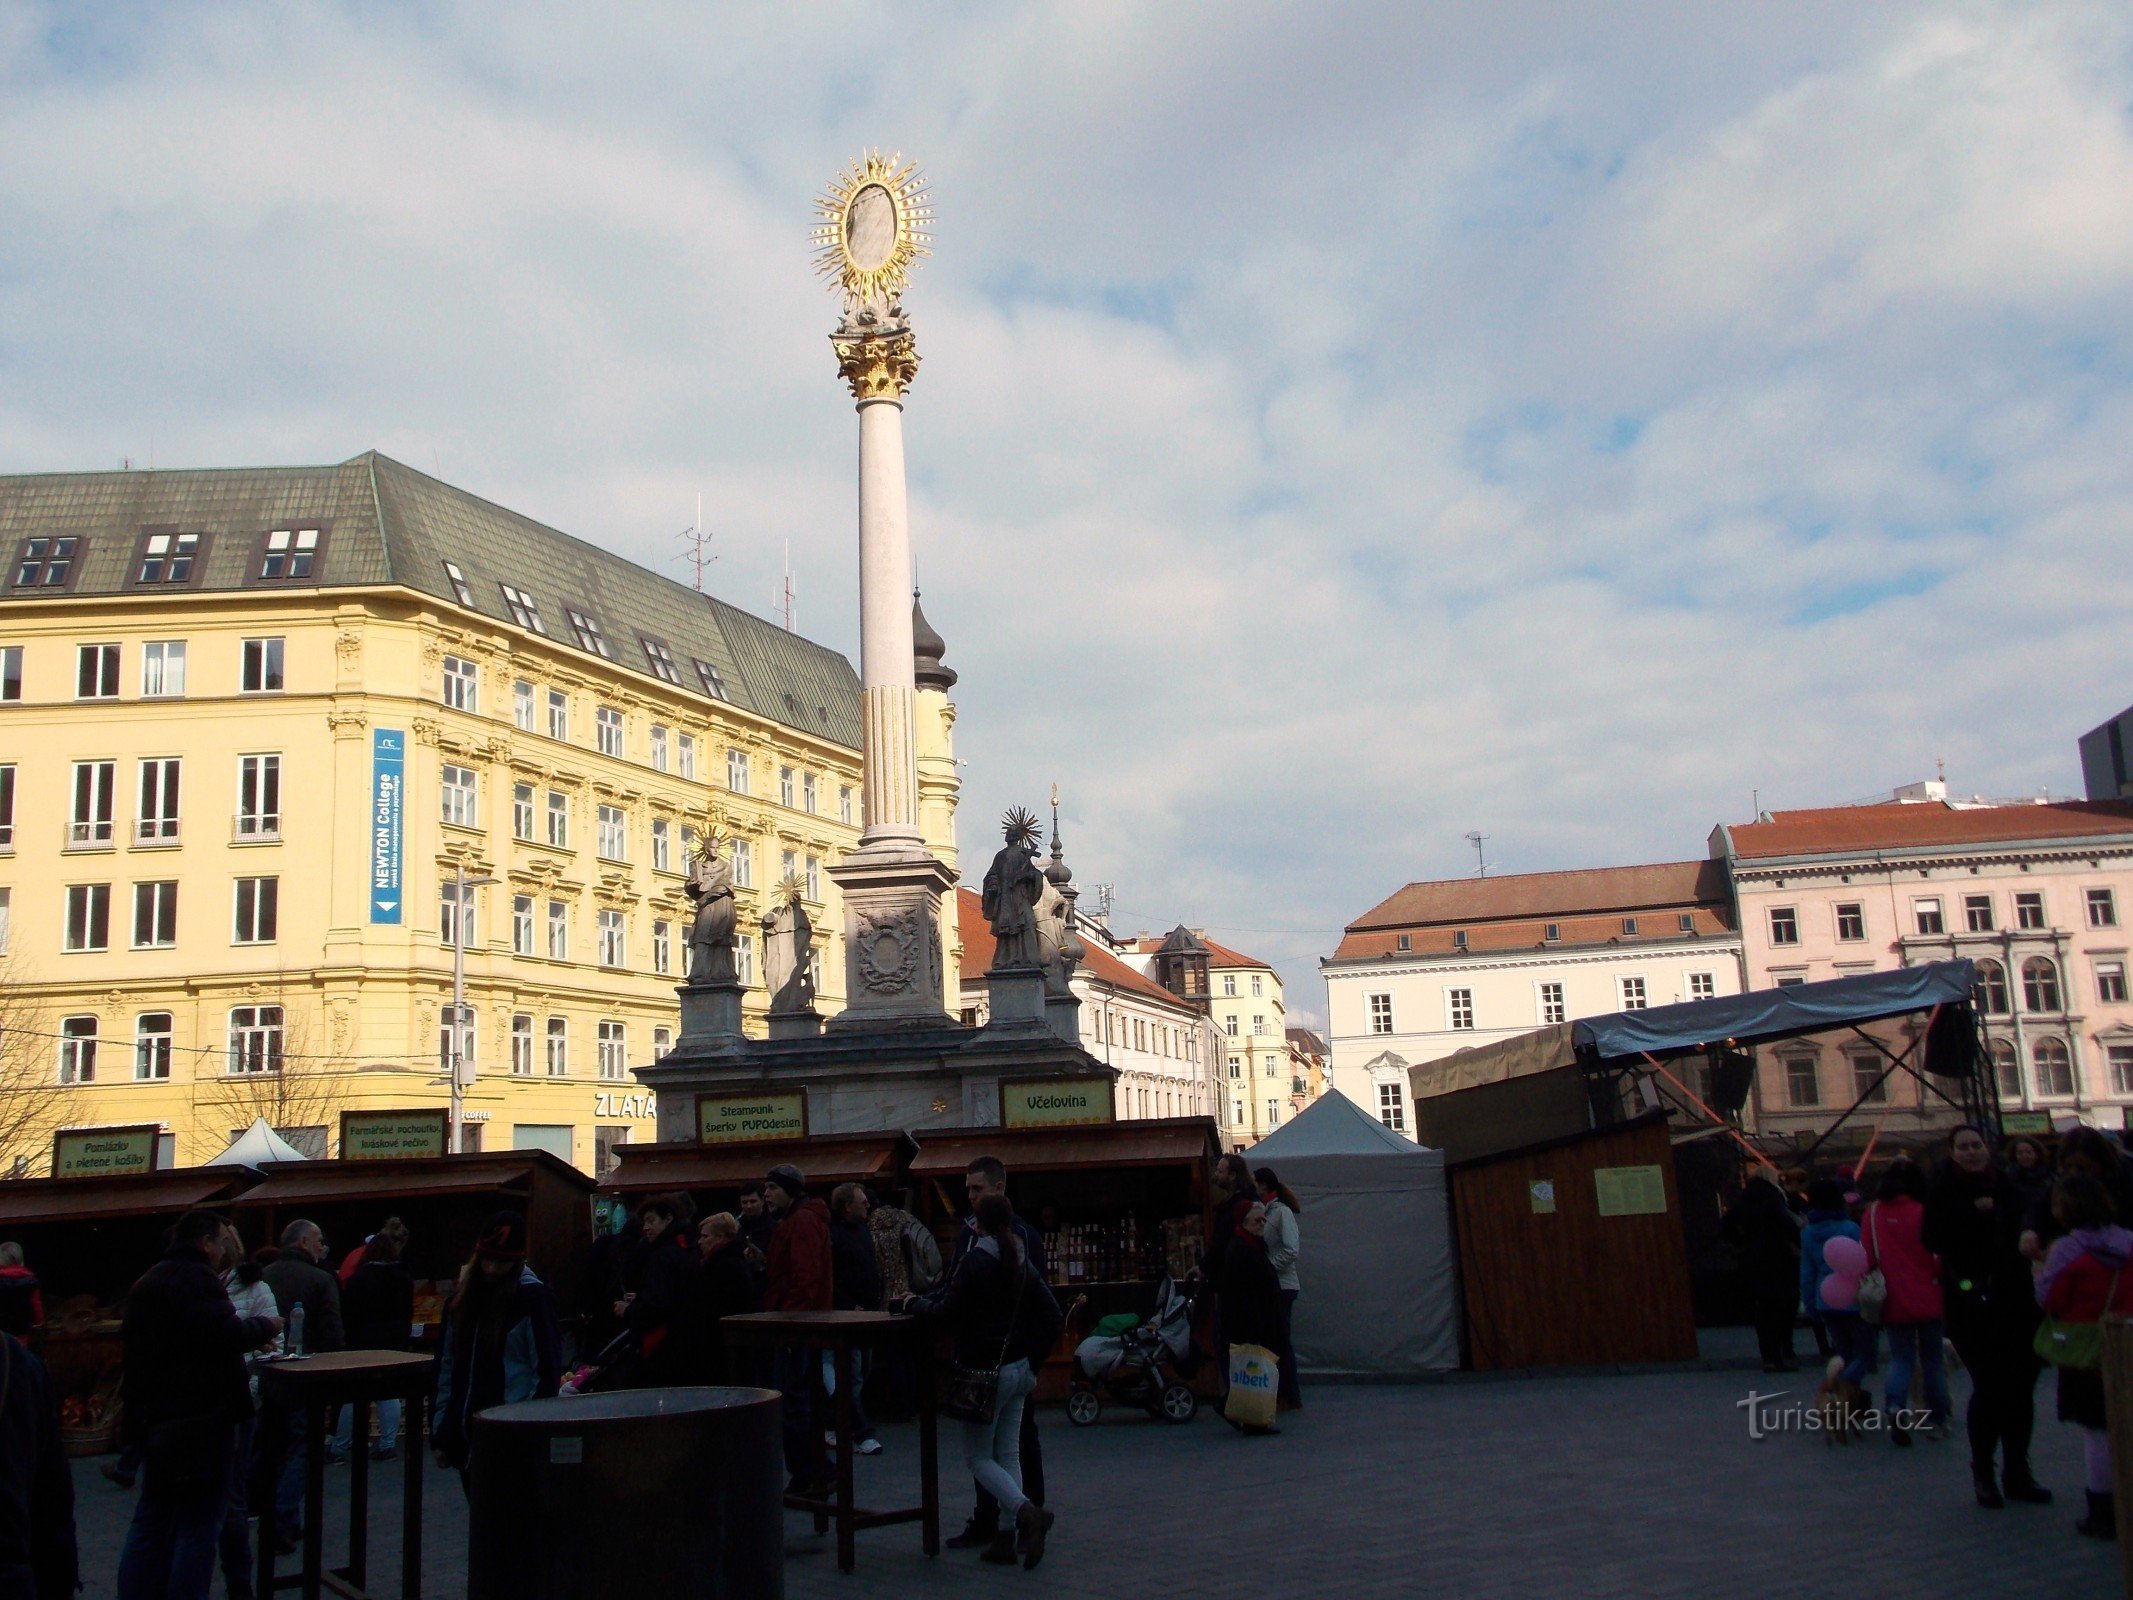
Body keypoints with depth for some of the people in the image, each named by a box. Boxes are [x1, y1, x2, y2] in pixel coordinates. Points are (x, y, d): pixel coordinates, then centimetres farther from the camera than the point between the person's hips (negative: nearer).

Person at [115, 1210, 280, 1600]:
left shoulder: (148, 1282, 15)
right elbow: (229, 1336, -26)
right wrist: (264, 1325, -7)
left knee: (150, 1524, 15)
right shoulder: (198, 1280, -15)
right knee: (198, 1527, -1)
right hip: (202, 1418, -9)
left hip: (154, 1417, 9)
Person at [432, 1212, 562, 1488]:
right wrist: (440, 1434, 12)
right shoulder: (464, 1296, 10)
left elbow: (547, 1371, -7)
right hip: (466, 1433, 6)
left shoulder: (532, 1297, -7)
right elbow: (446, 1365, 14)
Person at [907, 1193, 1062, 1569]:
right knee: (1008, 1454, 12)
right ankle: (1007, 1538, 9)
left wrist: (918, 1304, 4)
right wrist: (1033, 1362, 14)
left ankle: (1027, 1512, -17)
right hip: (1018, 1368, 7)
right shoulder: (1021, 1262, 6)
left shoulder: (975, 1260, -15)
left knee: (978, 1457, 4)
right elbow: (1051, 1315, 8)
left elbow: (947, 1313, -14)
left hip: (984, 1369, -7)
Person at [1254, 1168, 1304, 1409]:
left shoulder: (1281, 1211, -10)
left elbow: (1291, 1250, -18)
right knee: (1271, 1341, 9)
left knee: (1282, 1342, -3)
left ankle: (1291, 1398, 3)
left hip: (1282, 1286, -8)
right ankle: (1282, 1395, 16)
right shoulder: (1264, 1210, 12)